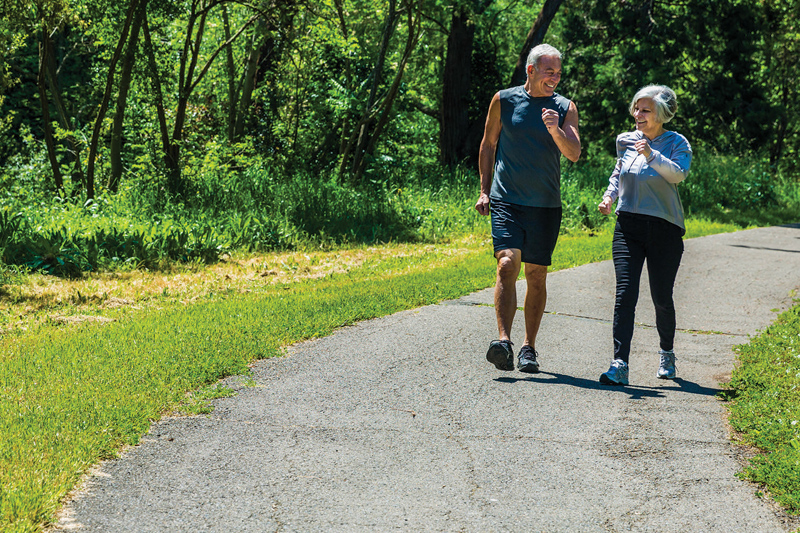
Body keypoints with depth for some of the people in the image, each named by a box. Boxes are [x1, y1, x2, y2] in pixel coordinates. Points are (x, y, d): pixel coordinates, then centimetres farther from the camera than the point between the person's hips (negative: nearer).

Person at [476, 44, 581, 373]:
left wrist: (555, 130, -25)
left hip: (546, 206, 2)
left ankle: (529, 347, 14)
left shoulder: (565, 108, 5)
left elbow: (574, 154, -6)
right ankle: (503, 340, -26)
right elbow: (488, 145, 12)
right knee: (507, 263, -19)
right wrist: (484, 190, 7)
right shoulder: (504, 101, 3)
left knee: (537, 275, 5)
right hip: (506, 200, -2)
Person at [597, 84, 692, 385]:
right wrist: (609, 195, 8)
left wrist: (651, 155, -35)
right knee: (625, 292, -12)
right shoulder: (626, 141, 8)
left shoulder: (676, 143, -4)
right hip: (628, 226, 2)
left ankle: (667, 355, 32)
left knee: (661, 297, 6)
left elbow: (679, 174, -23)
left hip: (664, 228, -2)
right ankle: (619, 365, -16)